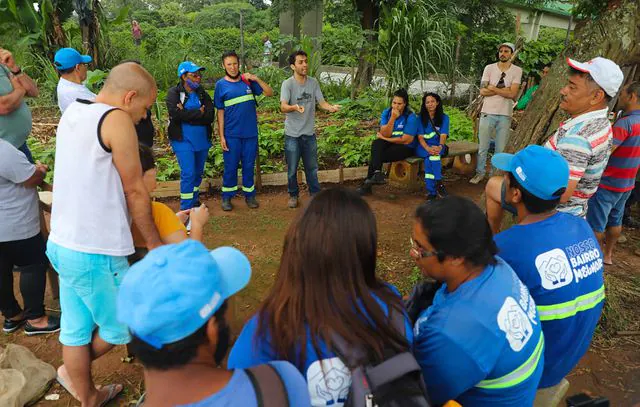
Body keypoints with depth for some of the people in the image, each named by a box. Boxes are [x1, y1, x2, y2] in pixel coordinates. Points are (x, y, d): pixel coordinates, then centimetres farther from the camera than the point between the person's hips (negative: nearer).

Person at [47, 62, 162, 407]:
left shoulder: (71, 113, 10)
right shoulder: (117, 120, -16)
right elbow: (135, 190, -12)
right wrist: (154, 242, 0)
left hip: (62, 243, 9)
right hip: (95, 253, -9)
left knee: (76, 328, 21)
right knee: (122, 327, 13)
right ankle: (72, 374, 35)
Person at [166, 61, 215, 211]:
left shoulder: (202, 93, 7)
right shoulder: (174, 93, -5)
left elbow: (210, 116, -8)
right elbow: (176, 114, -22)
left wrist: (187, 114, -17)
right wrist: (199, 113, -15)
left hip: (202, 140, 5)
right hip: (183, 141, -5)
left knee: (198, 173, 15)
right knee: (188, 174, -8)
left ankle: (195, 202, 32)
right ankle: (186, 209, 1)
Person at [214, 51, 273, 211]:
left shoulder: (248, 81, 4)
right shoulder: (221, 85, 0)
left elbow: (270, 93, -1)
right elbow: (220, 112, -1)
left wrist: (256, 79, -14)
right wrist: (221, 136, -5)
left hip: (250, 133, 2)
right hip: (231, 135, -2)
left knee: (249, 165, 11)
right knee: (230, 166, 6)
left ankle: (249, 195, 24)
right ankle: (227, 197, 21)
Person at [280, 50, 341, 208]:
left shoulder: (313, 82, 2)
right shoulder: (287, 84, -12)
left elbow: (322, 103, -2)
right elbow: (283, 107, -25)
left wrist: (331, 107, -25)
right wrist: (295, 107, -47)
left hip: (309, 133, 4)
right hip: (292, 135, -3)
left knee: (312, 167, 16)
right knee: (292, 169, 9)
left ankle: (315, 194, 31)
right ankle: (293, 195, 28)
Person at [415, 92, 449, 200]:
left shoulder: (444, 117, 5)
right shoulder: (421, 118, 6)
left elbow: (443, 135, -8)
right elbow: (420, 137, -4)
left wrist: (440, 147, -31)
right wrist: (428, 148, -25)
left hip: (438, 147, 0)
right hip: (423, 146, 0)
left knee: (432, 156, -34)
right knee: (431, 155, -34)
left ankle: (432, 191, -35)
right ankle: (438, 183, -30)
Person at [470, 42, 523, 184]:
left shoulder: (517, 70, -1)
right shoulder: (489, 68, 1)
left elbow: (512, 94, -12)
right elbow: (483, 91, -8)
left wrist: (492, 88, -10)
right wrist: (503, 90, -12)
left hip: (505, 115, 0)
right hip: (488, 113, 0)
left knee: (501, 149, 7)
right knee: (483, 147, 7)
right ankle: (480, 173, 21)